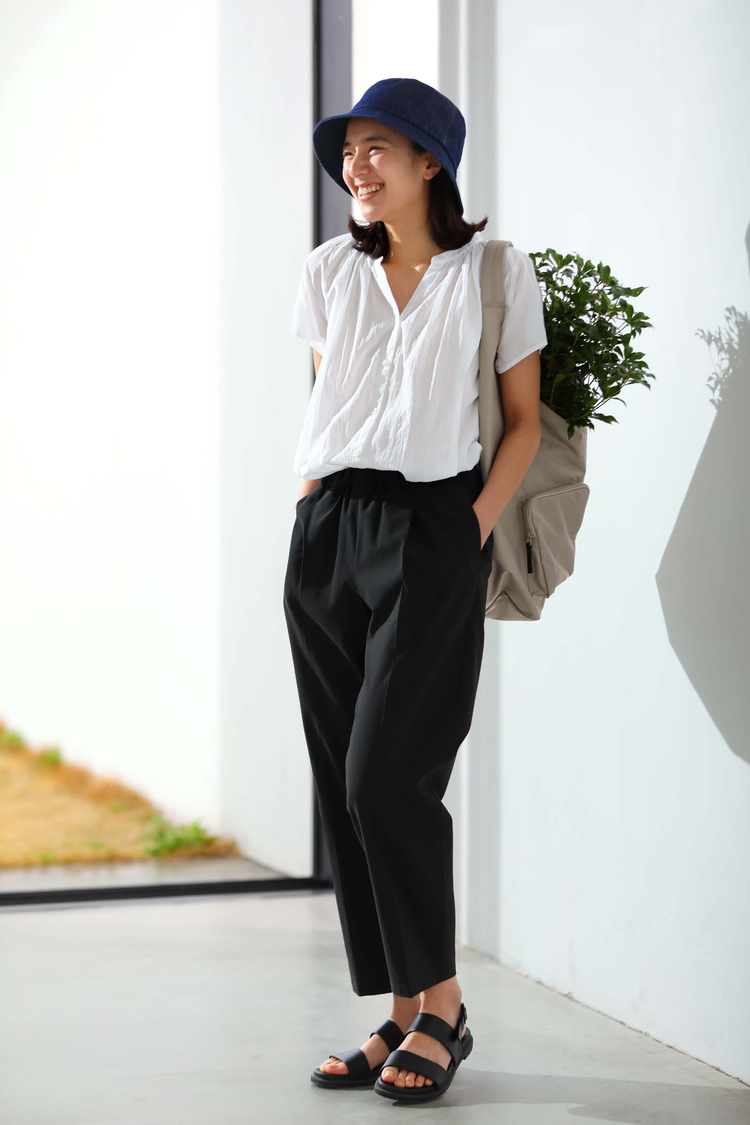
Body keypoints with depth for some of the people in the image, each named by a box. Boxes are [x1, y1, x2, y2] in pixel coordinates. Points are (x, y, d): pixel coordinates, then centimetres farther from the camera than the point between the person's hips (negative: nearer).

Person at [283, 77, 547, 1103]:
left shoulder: (496, 272, 2)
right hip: (327, 530, 5)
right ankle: (401, 1014, 14)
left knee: (384, 777, -12)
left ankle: (441, 1004, 5)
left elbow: (523, 422, 2)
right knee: (342, 785, 3)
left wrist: (475, 528, -10)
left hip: (431, 529, -5)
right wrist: (312, 509, 9)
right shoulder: (331, 271, 14)